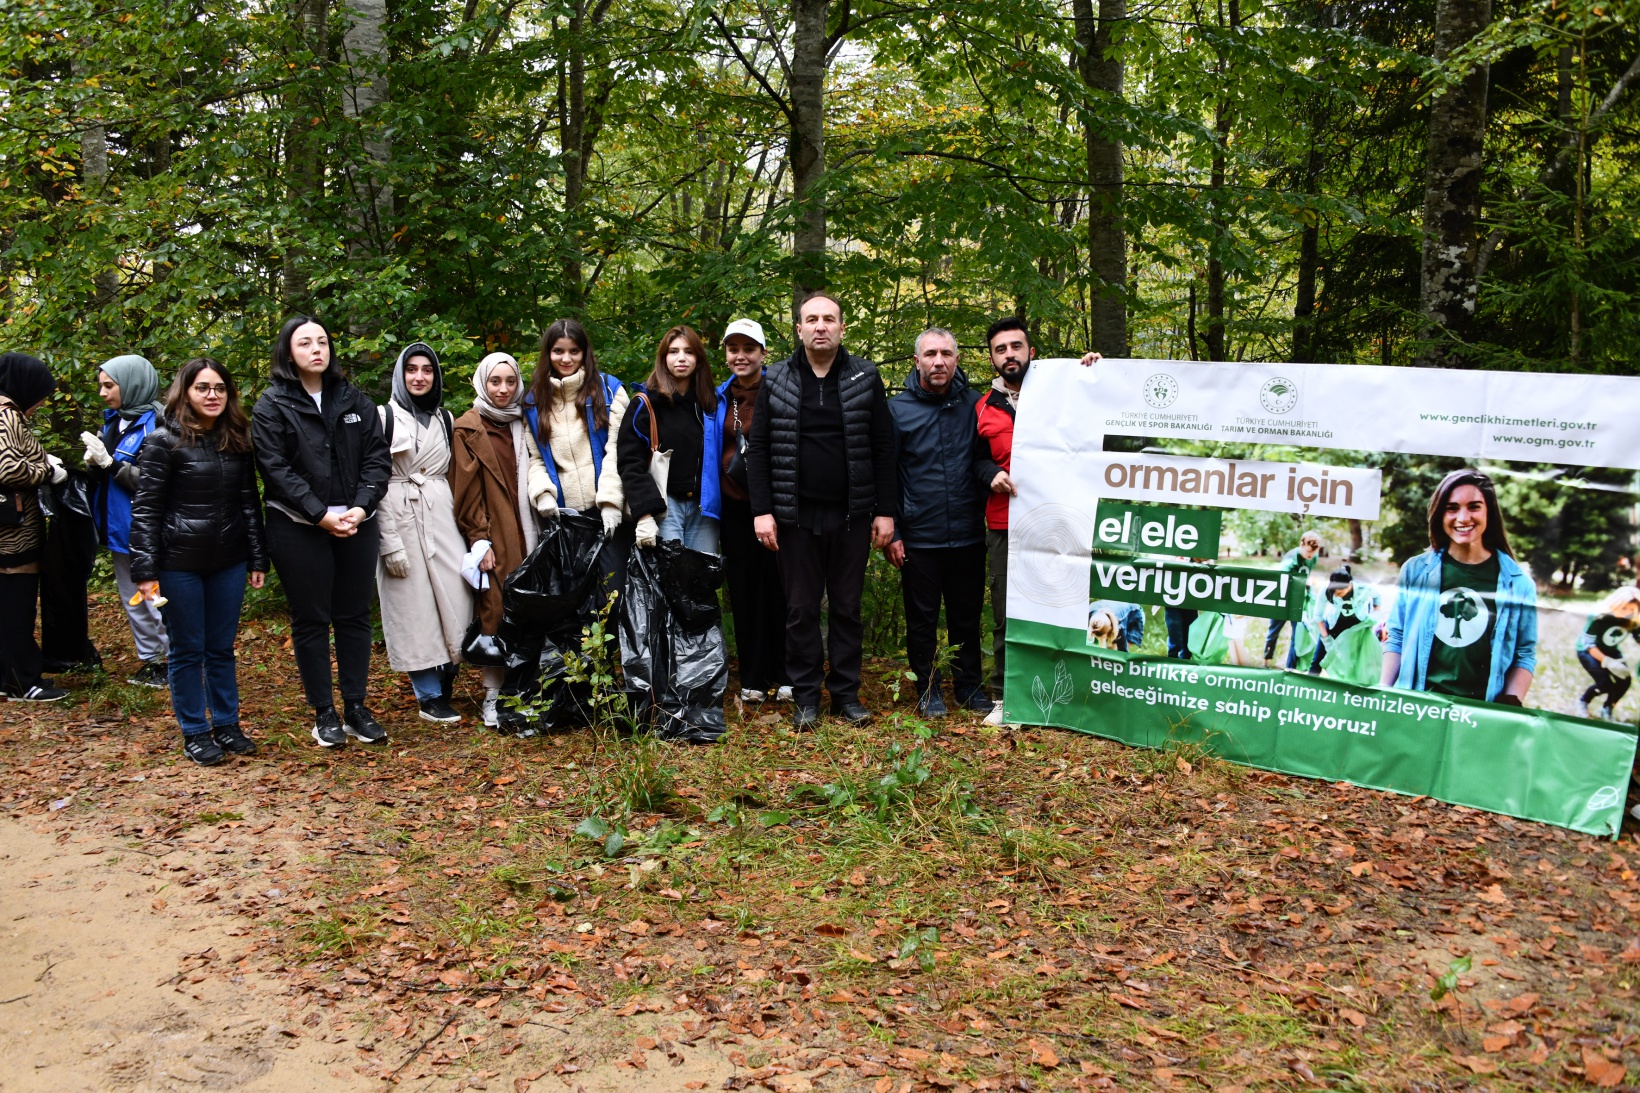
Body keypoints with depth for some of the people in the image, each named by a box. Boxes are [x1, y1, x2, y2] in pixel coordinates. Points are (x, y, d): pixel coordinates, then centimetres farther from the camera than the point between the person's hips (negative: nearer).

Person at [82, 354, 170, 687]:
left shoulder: (156, 422, -17)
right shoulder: (114, 421, 9)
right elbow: (101, 474, 16)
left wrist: (110, 462, -21)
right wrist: (94, 462, -5)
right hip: (118, 526, 9)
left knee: (155, 600, -1)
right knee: (133, 601, 16)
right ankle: (150, 660, 28)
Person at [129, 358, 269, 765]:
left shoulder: (238, 441, 7)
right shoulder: (165, 441, -7)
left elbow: (250, 503, 12)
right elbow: (145, 509, -8)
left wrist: (258, 559, 9)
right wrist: (145, 571, -12)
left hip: (228, 562, 4)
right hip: (180, 563, -4)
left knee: (222, 648, 12)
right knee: (188, 650, 6)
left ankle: (227, 725, 24)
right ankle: (194, 733, 17)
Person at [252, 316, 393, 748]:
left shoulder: (353, 399, 9)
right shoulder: (272, 405, -2)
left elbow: (377, 457, 4)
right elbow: (276, 469, -10)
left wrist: (361, 507, -11)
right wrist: (321, 515, -17)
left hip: (357, 526, 3)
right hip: (299, 529, -3)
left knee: (355, 615, 8)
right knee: (311, 621, 4)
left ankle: (356, 708, 17)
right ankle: (324, 713, 13)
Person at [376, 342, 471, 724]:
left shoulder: (446, 418, 14)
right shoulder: (384, 417, 1)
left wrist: (463, 522, 9)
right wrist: (389, 542, -11)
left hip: (442, 517, 4)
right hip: (399, 517, -4)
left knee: (456, 599, -4)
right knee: (414, 607, -1)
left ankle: (445, 682, 13)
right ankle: (429, 697, 7)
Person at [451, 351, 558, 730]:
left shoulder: (521, 423, 16)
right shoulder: (469, 427, -1)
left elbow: (534, 464, 10)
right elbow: (467, 489, -5)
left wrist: (545, 496, -11)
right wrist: (479, 539, -10)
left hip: (525, 531, 5)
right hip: (494, 535, -5)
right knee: (497, 612, -5)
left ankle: (525, 692, 12)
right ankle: (495, 702, 2)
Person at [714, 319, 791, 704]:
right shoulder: (719, 398, 10)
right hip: (734, 505, 4)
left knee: (778, 586, -2)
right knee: (743, 589, 7)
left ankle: (786, 675, 9)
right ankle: (753, 679, 16)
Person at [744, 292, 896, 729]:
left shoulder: (865, 377, 3)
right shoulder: (776, 381, 3)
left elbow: (883, 448, 2)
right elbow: (757, 448, 3)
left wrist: (885, 511, -2)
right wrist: (762, 510, -5)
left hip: (852, 515, 0)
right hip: (796, 516, 0)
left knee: (848, 607, 9)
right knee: (801, 609, 6)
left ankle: (846, 693, 20)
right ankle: (806, 697, 17)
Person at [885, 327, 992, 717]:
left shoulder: (974, 404, 3)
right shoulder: (898, 408, -1)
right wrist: (890, 531, -4)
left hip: (968, 535, 2)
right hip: (918, 536, -2)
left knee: (967, 616, 12)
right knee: (922, 619, 8)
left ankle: (969, 685, 27)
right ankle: (927, 689, 23)